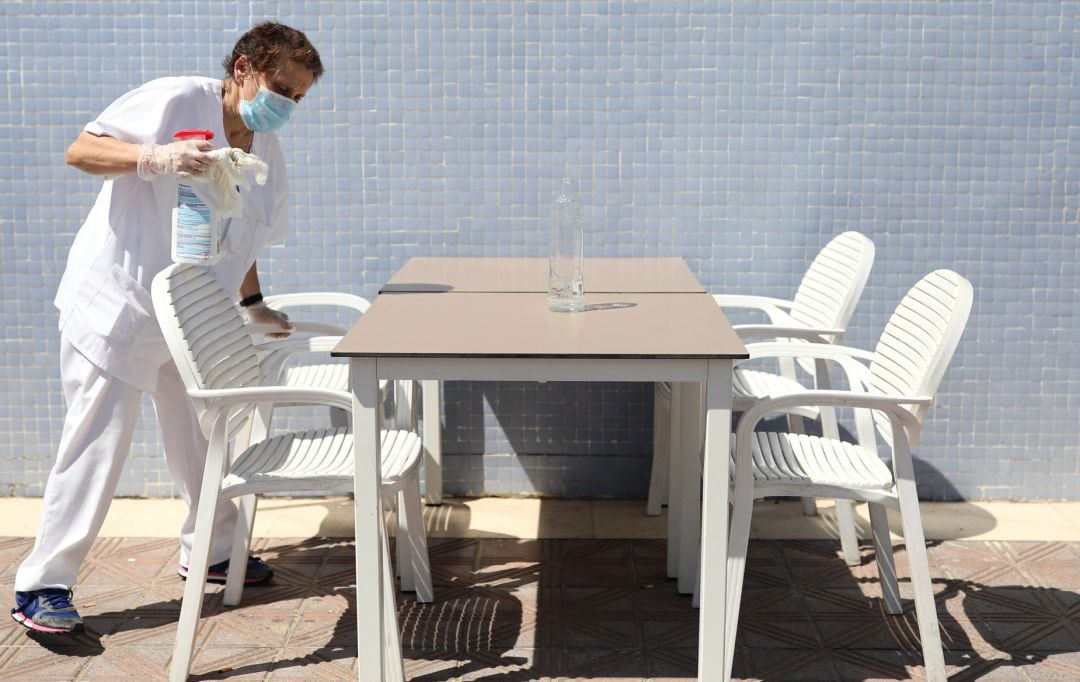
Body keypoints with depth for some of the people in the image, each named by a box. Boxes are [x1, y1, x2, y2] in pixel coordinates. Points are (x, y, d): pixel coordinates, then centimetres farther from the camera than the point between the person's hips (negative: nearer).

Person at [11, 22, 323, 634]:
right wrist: (153, 158, -33)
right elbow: (80, 150, -19)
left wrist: (252, 304, 17)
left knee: (202, 439, 13)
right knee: (98, 443, -6)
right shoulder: (176, 101, -14)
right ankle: (43, 585, 3)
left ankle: (210, 550, 33)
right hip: (116, 303, -7)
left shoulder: (268, 152, 8)